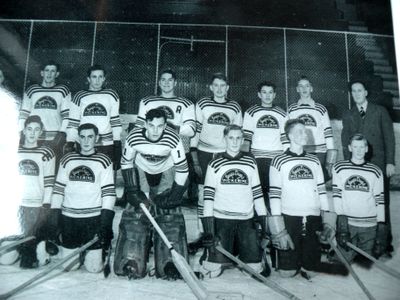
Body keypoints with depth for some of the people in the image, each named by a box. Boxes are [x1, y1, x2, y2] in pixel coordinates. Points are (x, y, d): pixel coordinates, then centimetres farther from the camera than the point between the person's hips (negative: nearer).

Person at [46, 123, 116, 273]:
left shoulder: (104, 161, -1)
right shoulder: (67, 159, 7)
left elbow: (109, 193, -4)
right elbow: (58, 189, 9)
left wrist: (106, 223, -11)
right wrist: (53, 219, 3)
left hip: (94, 219, -2)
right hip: (68, 218, 3)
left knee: (94, 268, -1)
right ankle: (78, 251, 36)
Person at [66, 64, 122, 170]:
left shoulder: (111, 96, 7)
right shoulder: (79, 97, 6)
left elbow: (115, 121, 8)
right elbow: (72, 123, 6)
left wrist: (117, 145, 4)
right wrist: (70, 144, -1)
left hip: (106, 145, 0)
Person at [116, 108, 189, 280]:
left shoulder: (173, 139, -32)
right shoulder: (134, 137, -27)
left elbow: (182, 170, -22)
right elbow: (126, 162, -9)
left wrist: (175, 195, -20)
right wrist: (132, 190, -11)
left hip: (166, 171, -1)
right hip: (141, 170, 1)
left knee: (171, 213, -8)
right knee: (135, 215, -5)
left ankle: (171, 264, 1)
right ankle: (131, 263, 6)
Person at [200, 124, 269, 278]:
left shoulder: (251, 163, 10)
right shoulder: (215, 164, 2)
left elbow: (257, 193, 11)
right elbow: (208, 196, -2)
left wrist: (265, 223, 5)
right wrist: (208, 229, -9)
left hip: (246, 221, 2)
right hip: (221, 220, -2)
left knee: (256, 268, 0)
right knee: (212, 271, -6)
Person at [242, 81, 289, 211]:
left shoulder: (282, 114, 13)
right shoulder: (251, 112, 7)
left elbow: (286, 139, 12)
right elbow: (246, 138, 2)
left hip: (277, 158, 2)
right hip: (257, 157, -1)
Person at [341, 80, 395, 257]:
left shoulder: (380, 111, 9)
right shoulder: (347, 115, 14)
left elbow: (389, 137, 4)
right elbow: (345, 142, 10)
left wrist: (390, 162, -5)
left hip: (379, 164, -1)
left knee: (382, 203, 1)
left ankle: (385, 242, 10)